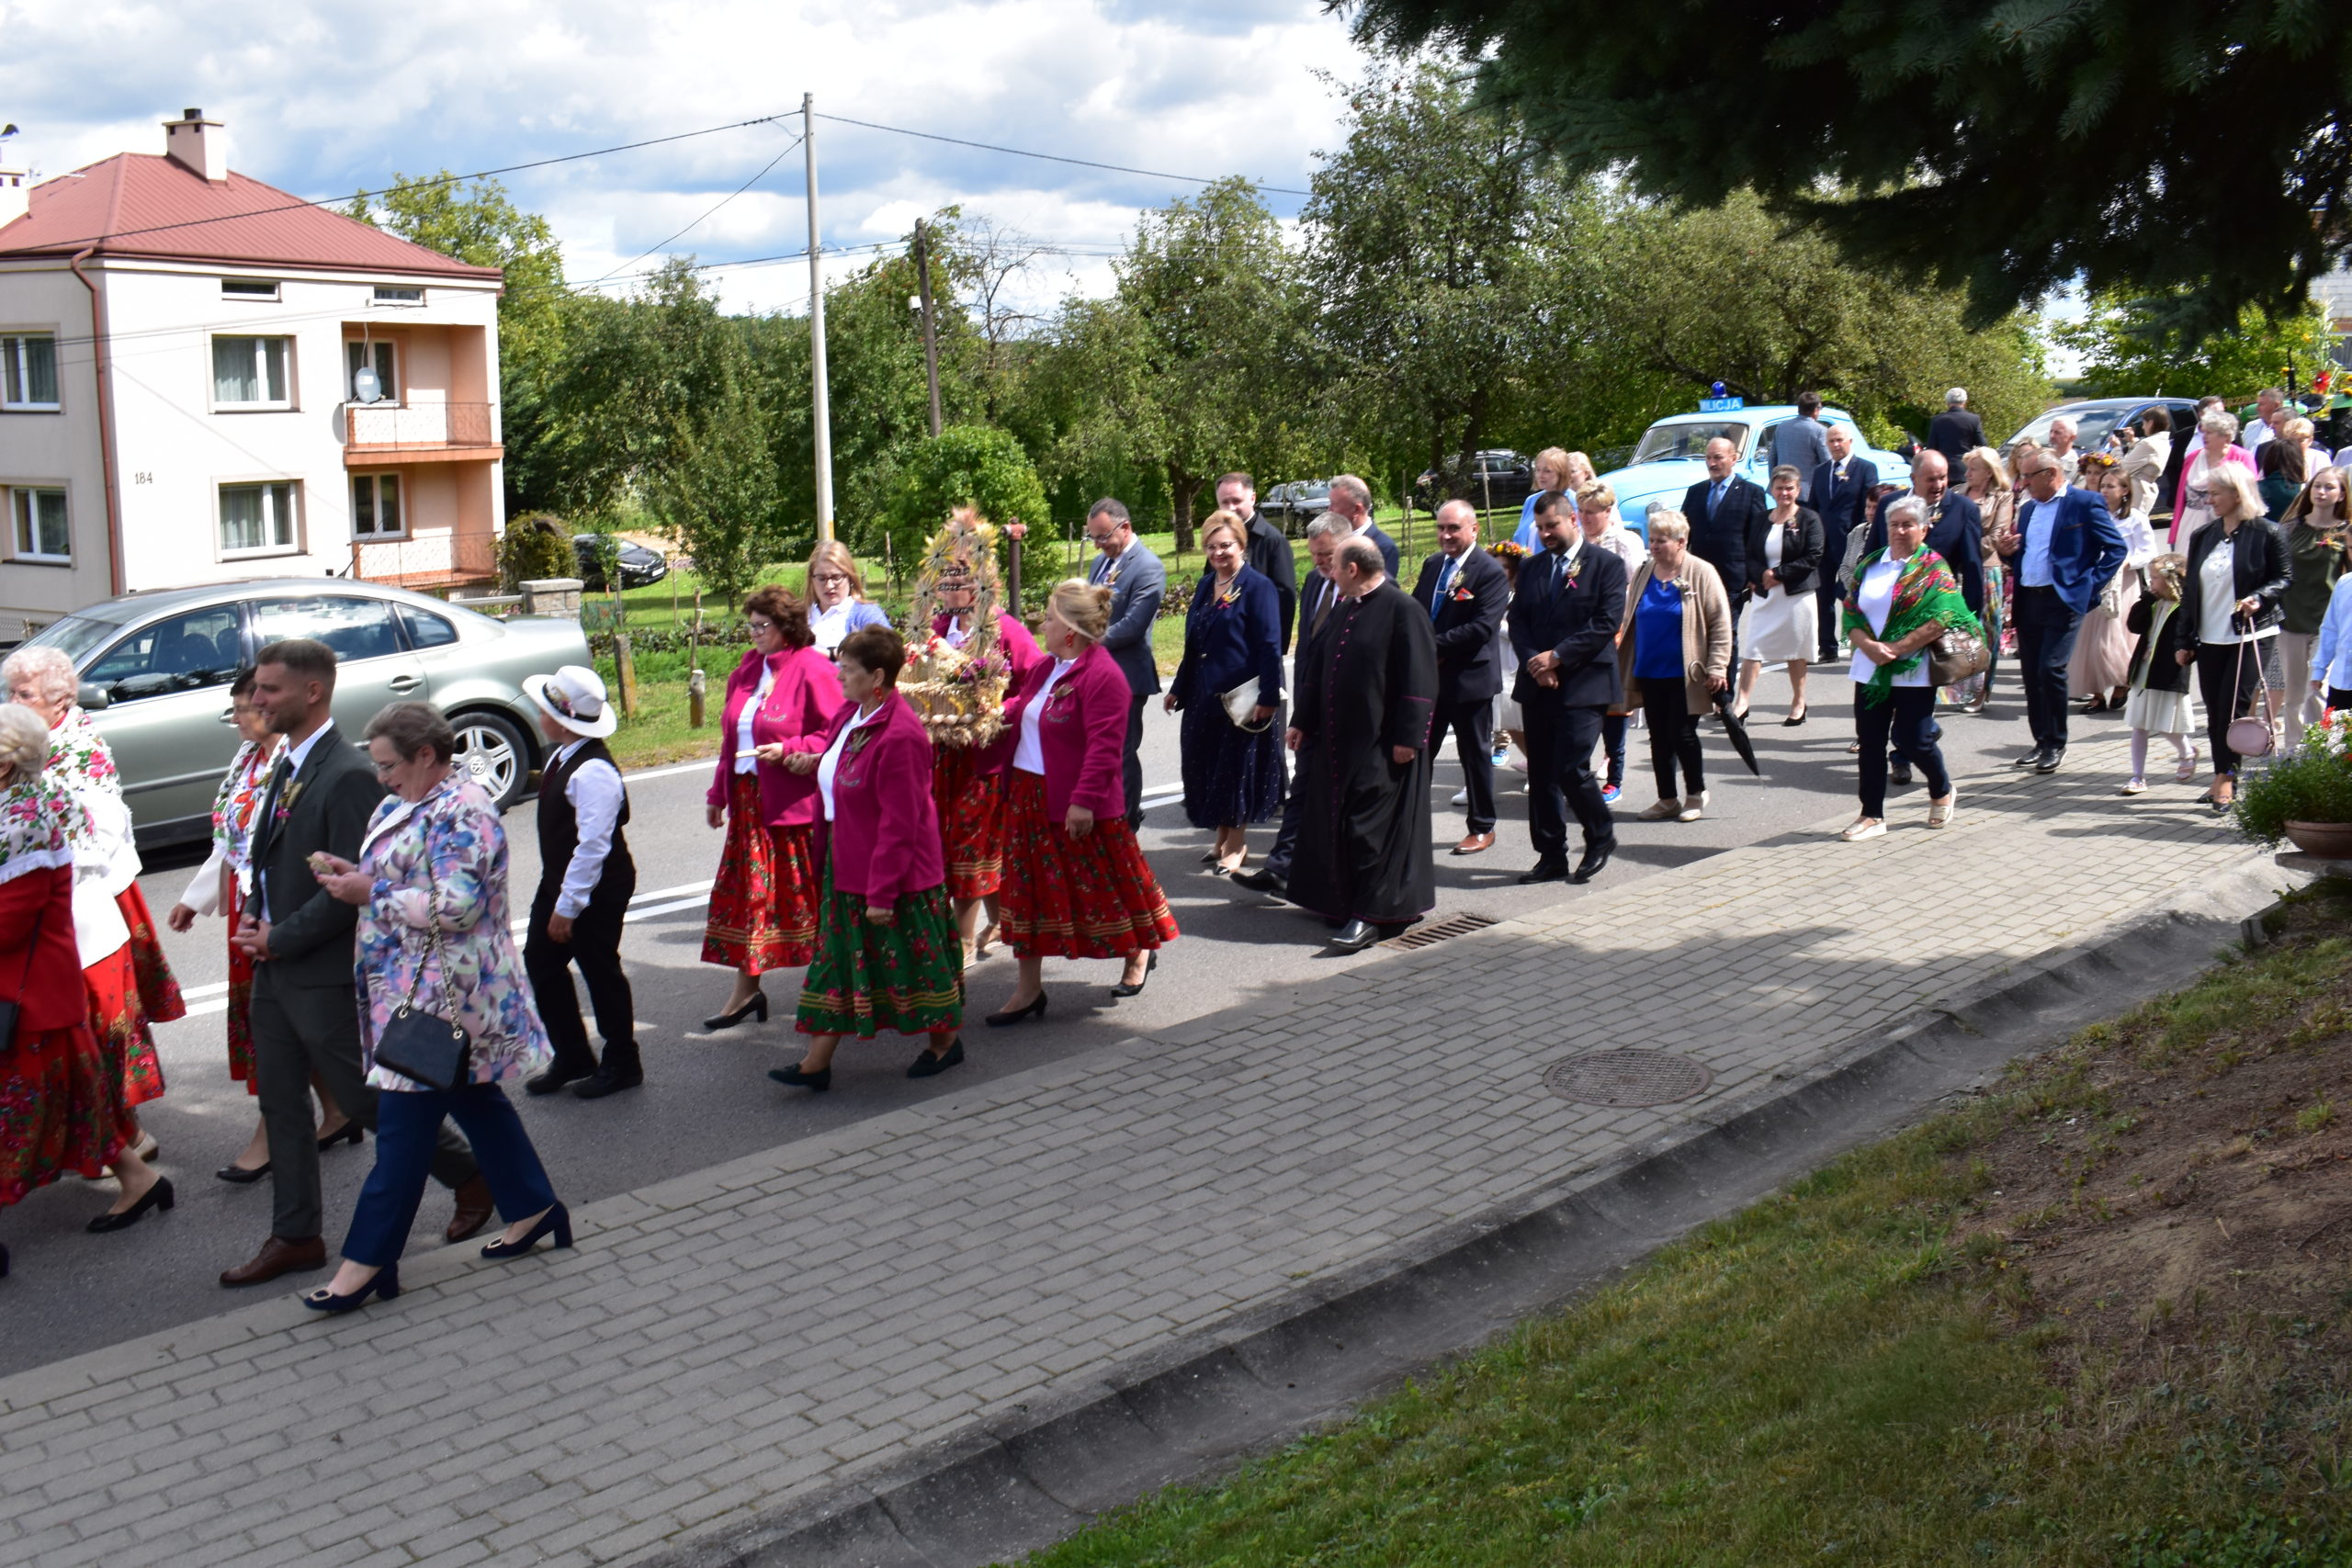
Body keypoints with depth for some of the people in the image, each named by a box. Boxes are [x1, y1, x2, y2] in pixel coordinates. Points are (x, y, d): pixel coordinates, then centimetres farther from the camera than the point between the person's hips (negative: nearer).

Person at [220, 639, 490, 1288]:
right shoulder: (286, 765, 9)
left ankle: (470, 1176, 21)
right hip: (275, 967, 9)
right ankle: (296, 1236, 24)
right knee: (281, 1105, 13)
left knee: (367, 1099, 2)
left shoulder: (348, 776, -20)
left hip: (323, 973, -9)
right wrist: (253, 920, 7)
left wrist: (280, 937, -16)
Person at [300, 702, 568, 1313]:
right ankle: (534, 1207, 28)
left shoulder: (461, 812, -19)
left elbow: (455, 905, -26)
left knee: (404, 1122, -5)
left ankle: (368, 1259, 1)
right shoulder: (413, 803, 13)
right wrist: (354, 874, 5)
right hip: (417, 988, 11)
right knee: (475, 1101, 17)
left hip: (441, 996, -11)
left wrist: (372, 893, -19)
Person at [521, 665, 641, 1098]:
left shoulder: (593, 772, -28)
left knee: (600, 971, 4)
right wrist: (558, 896, 20)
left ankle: (621, 1063, 23)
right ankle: (570, 1057, 27)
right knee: (540, 961, 13)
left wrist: (568, 905, -24)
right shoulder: (562, 755, 4)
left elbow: (592, 845, -29)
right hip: (559, 880, 10)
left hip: (596, 890, -10)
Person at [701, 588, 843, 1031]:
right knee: (746, 893, 8)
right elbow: (730, 736, 18)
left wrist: (787, 750, -20)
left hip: (796, 805, -7)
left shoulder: (812, 670, -10)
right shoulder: (747, 669, 12)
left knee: (804, 895, 1)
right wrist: (719, 793, 19)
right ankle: (745, 990, 16)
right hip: (749, 800, 7)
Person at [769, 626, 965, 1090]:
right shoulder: (851, 713, 2)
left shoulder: (899, 737, -26)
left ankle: (945, 1041, 30)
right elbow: (830, 742, 29)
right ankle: (816, 1062, 15)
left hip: (894, 876, -9)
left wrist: (882, 893, -23)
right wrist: (810, 757, 6)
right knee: (839, 958, 11)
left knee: (907, 956, 8)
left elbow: (899, 825, -25)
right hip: (847, 867, 9)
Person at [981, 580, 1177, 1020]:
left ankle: (1139, 952, 34)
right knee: (1029, 886, 10)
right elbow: (1020, 711, 24)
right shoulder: (1047, 669, 10)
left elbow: (1104, 746, -24)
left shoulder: (1102, 676, -19)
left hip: (1076, 806, -9)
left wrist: (1085, 801, -27)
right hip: (1028, 796, 9)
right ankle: (1028, 987, 17)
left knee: (1101, 884, 7)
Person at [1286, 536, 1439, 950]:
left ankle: (1374, 915, 2)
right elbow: (1317, 667, 18)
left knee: (1374, 827, -4)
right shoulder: (1344, 609, 12)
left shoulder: (1402, 610, -13)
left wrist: (1407, 737, -19)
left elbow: (1418, 678, -16)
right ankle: (1344, 901, 25)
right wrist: (1301, 721, 17)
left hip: (1380, 744, -8)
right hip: (1337, 739, 8)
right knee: (1336, 825, 13)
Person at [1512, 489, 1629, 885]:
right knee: (1540, 775, 6)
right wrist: (1535, 663, -8)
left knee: (1571, 770, -13)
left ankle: (1601, 838, 11)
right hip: (1538, 685, 6)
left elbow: (1607, 623, -11)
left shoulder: (1606, 565, -2)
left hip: (1583, 685, -6)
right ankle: (1551, 856, 16)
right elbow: (1517, 621, 9)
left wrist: (1557, 656, -14)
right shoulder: (1532, 567, 15)